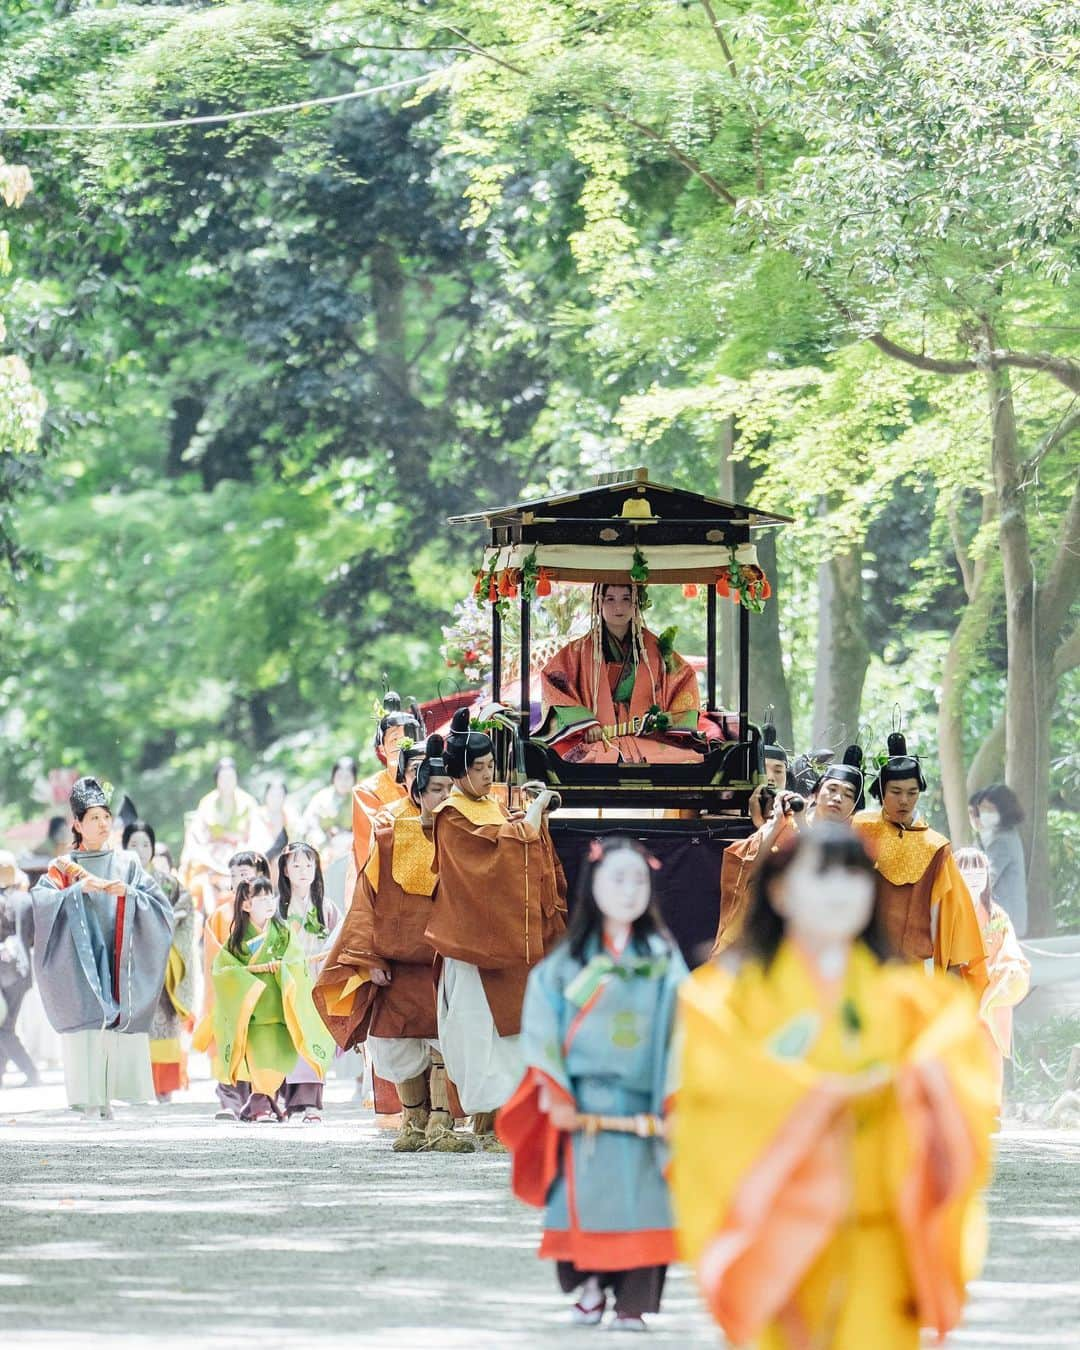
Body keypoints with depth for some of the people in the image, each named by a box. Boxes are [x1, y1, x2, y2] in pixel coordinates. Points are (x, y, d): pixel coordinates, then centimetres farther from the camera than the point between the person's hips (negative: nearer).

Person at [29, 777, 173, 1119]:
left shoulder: (127, 864, 15)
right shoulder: (62, 868, 11)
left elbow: (161, 907, 6)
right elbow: (42, 902, -6)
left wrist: (126, 893, -10)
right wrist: (80, 888, -17)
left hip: (121, 968, 1)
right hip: (80, 971, -1)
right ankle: (86, 1107, -13)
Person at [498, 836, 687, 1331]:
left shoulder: (663, 961, 7)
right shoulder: (566, 964, 5)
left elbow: (678, 1028, 2)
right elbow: (542, 1028, 0)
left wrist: (675, 1101, -7)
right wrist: (554, 1094, -10)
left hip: (641, 1103, 0)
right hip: (584, 1102, 0)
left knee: (640, 1197, -5)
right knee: (585, 1194, -4)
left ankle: (633, 1303, -2)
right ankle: (589, 1286, 11)